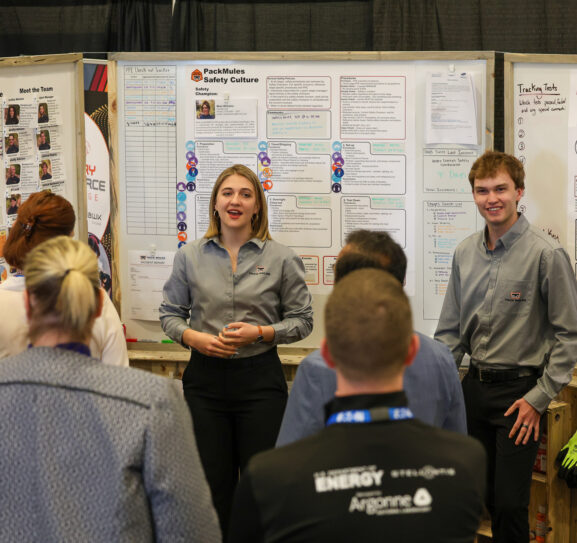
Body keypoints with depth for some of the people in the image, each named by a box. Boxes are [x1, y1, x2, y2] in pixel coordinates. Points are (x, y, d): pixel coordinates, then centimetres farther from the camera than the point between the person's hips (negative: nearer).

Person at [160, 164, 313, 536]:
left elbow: (302, 320, 4)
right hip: (205, 379, 2)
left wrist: (260, 333, -12)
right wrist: (193, 337, -9)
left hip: (260, 379, -2)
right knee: (213, 482, 7)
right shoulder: (190, 257, 6)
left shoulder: (281, 259, 0)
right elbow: (170, 314, 12)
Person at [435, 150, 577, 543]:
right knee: (485, 496, 12)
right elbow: (451, 331, 15)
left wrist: (539, 398, -11)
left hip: (520, 391, -6)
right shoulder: (465, 254, 7)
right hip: (475, 387, 6)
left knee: (510, 503, -6)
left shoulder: (546, 254, -11)